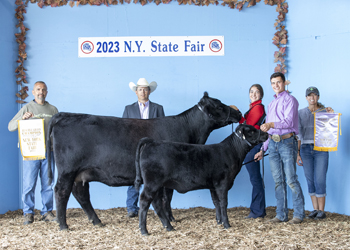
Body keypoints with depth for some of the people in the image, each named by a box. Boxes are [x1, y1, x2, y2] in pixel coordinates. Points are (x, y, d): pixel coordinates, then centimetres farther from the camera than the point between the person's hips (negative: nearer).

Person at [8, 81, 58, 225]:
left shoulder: (53, 110, 12)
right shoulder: (27, 108, 5)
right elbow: (11, 126, -1)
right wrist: (22, 119, -18)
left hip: (48, 152, 2)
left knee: (48, 184, 6)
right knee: (29, 184, -3)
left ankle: (47, 212, 14)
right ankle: (28, 214, 6)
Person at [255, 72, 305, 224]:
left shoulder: (290, 100, 0)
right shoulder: (271, 104, 22)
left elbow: (289, 121, -15)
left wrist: (272, 124, -30)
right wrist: (262, 150, 21)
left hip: (287, 142, -6)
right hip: (272, 143, 7)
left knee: (291, 180, -9)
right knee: (278, 180, 5)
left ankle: (299, 214, -2)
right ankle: (281, 214, 9)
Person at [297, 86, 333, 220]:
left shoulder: (324, 111, 3)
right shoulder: (301, 113, 9)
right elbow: (299, 134, 9)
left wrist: (331, 114, -14)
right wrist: (297, 153, 4)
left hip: (321, 149, -2)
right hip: (306, 149, 3)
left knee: (319, 180, -7)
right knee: (310, 180, 3)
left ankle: (322, 211, 2)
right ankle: (315, 209, 12)